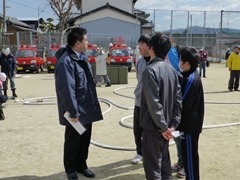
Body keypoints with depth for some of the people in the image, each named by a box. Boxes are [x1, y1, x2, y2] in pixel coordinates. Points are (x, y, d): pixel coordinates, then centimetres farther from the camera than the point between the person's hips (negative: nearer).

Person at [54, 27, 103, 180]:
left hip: (87, 109, 8)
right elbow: (66, 90, -23)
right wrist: (73, 112, -20)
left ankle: (81, 165, 37)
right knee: (73, 141, 11)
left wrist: (93, 105, 15)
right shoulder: (65, 61, -21)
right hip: (77, 111, -8)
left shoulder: (81, 58, 9)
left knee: (85, 139, 18)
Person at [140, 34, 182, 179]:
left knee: (153, 166, 3)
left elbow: (153, 102, -22)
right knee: (164, 162, 20)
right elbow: (178, 99, 4)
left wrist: (162, 126, -15)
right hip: (166, 126, 8)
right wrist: (173, 124, 3)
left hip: (153, 127, -7)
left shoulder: (150, 70, -18)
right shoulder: (172, 70, 5)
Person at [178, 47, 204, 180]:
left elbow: (184, 104, -22)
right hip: (191, 123, 10)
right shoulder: (191, 76, 7)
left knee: (190, 155, 2)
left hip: (189, 125, -10)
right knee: (188, 154, 20)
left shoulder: (191, 79, -22)